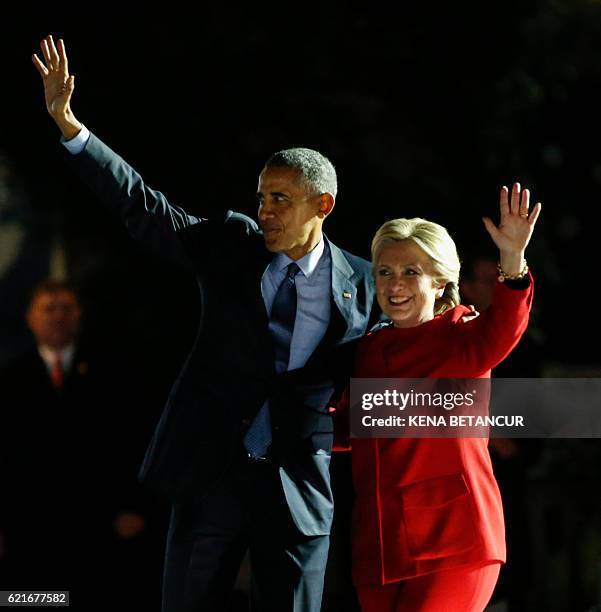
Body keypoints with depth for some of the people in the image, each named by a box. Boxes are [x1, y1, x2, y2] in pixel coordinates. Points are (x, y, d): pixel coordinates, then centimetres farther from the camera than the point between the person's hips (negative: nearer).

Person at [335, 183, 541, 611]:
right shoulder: (369, 351, 14)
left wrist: (513, 259, -42)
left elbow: (502, 330, -25)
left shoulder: (462, 340, -2)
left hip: (453, 543, -6)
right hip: (379, 546, 6)